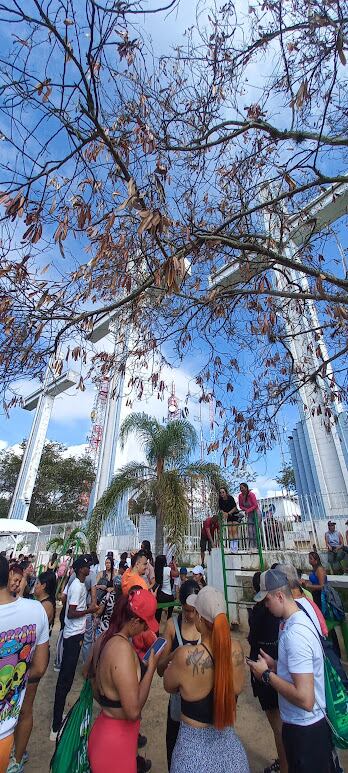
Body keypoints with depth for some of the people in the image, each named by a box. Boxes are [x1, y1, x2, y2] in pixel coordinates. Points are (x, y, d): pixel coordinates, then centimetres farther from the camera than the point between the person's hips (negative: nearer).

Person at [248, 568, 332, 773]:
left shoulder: (294, 634, -32)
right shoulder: (297, 620, -3)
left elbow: (305, 700, -33)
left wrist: (267, 675, -23)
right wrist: (275, 665, 2)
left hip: (304, 729, -8)